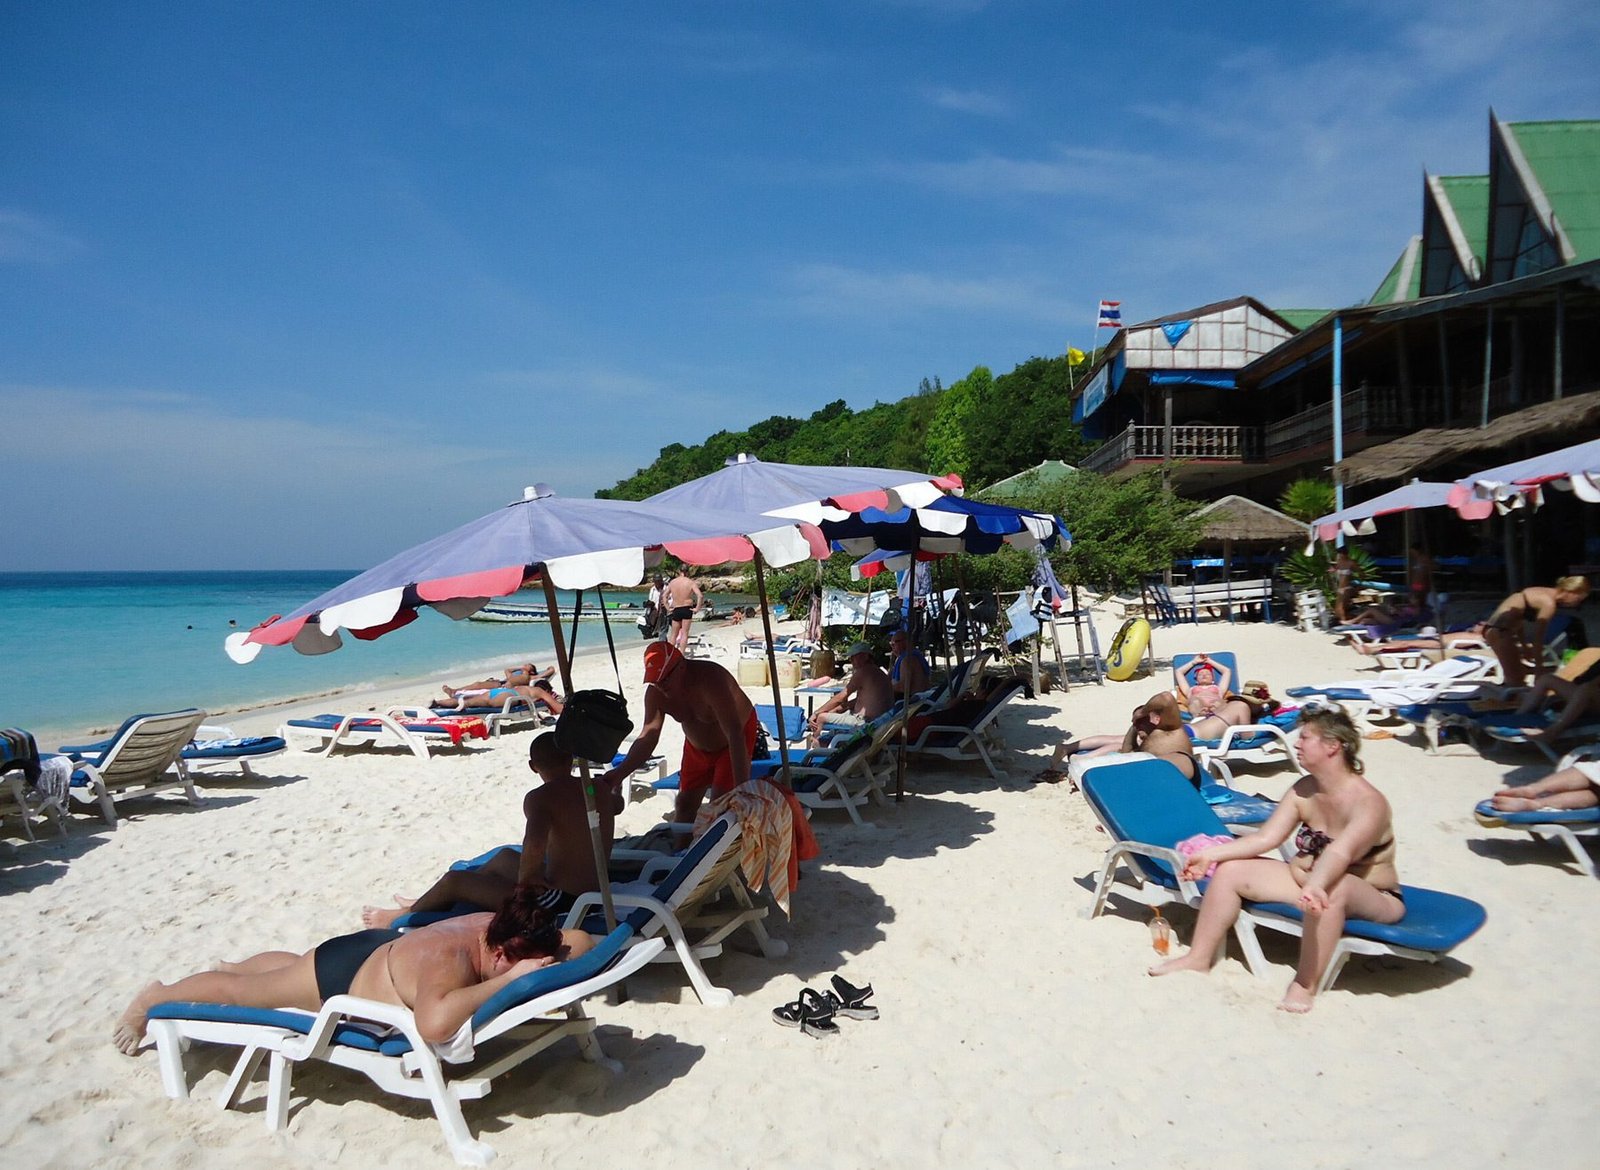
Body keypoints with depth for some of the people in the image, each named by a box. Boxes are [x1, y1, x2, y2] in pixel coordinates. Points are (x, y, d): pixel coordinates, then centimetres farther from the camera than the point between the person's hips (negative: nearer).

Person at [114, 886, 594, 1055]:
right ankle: (155, 997, 49)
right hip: (339, 978, -7)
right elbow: (434, 1024, -67)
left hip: (382, 947, 7)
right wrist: (509, 981, -59)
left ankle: (236, 964, 67)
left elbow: (581, 942, -12)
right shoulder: (450, 960, -46)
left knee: (292, 962, 37)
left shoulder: (504, 929, -25)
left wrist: (551, 970, -32)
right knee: (241, 991, 21)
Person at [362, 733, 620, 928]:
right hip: (594, 891, 8)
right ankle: (426, 904, 47)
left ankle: (402, 916, 37)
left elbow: (534, 844, -39)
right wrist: (614, 790, 51)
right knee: (503, 858, 31)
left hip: (561, 901, -8)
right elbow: (617, 805, 28)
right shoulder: (599, 788, 3)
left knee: (454, 880, 8)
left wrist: (524, 878, -19)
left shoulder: (540, 797, -19)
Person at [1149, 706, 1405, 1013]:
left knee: (1332, 887, -41)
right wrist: (1209, 855, -9)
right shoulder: (1304, 789, -1)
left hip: (1372, 898, -7)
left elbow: (1339, 853, -42)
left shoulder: (1368, 802, -23)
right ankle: (1199, 957, 5)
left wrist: (1314, 886, -60)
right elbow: (1265, 838, -2)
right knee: (1230, 870, -4)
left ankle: (1305, 986, -32)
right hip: (1304, 879, 8)